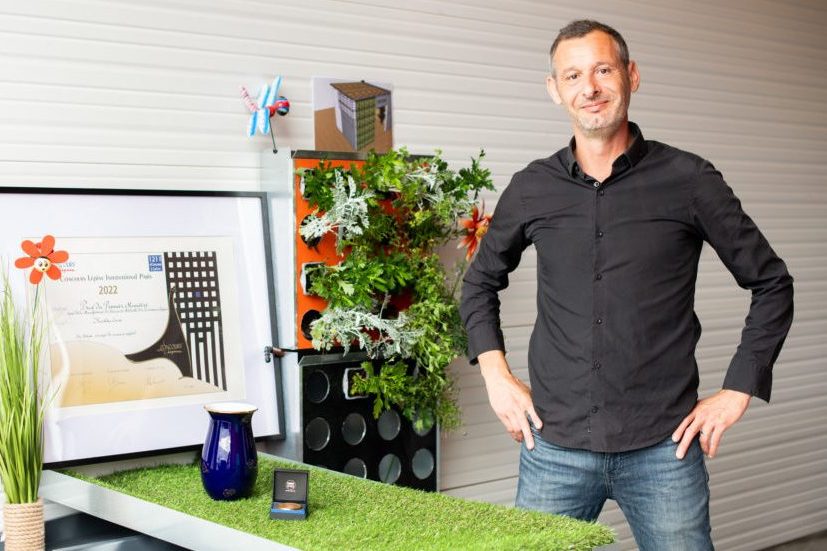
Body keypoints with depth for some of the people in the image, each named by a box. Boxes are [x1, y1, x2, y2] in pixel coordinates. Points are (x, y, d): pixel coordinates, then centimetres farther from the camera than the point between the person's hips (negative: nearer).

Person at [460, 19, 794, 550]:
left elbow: (771, 283, 5)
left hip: (664, 446, -1)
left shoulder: (688, 180, -2)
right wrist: (495, 375, 7)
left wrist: (737, 391, 0)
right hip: (555, 446, 2)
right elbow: (481, 282, 19)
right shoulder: (531, 189, 4)